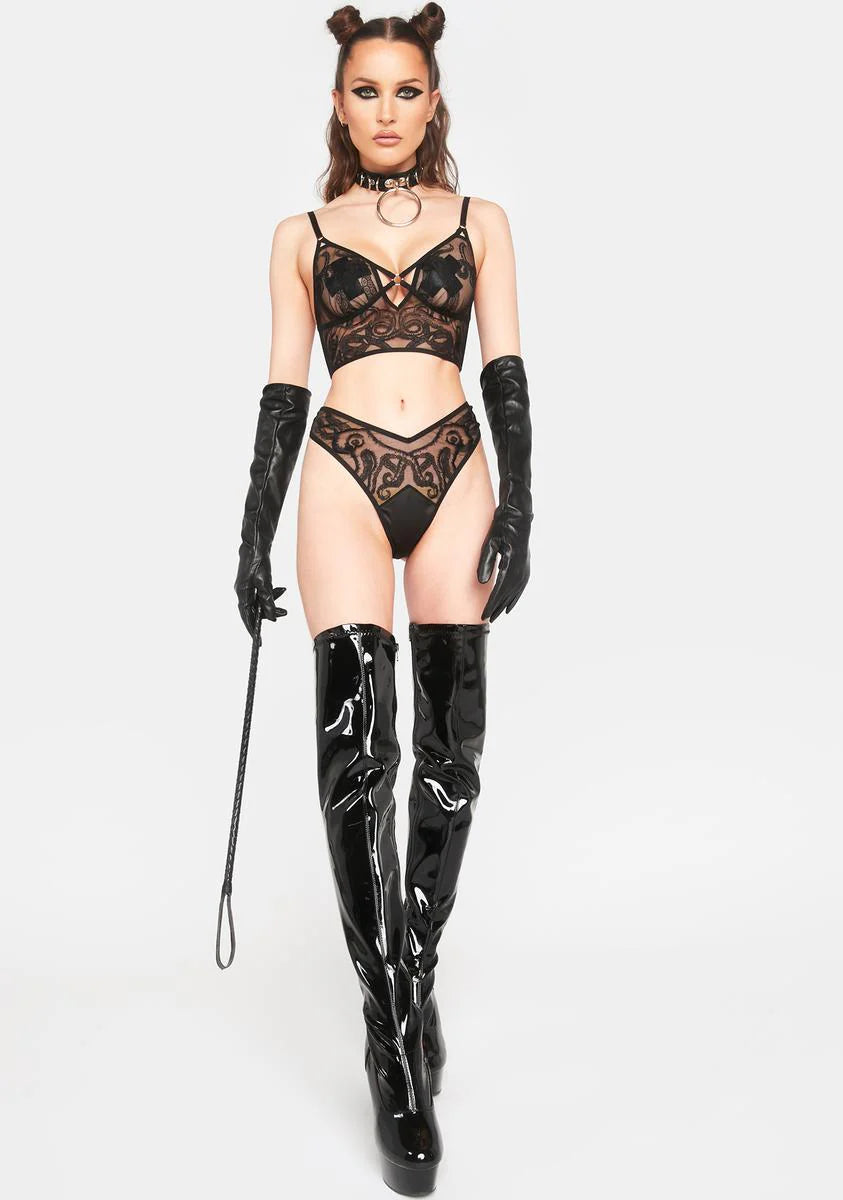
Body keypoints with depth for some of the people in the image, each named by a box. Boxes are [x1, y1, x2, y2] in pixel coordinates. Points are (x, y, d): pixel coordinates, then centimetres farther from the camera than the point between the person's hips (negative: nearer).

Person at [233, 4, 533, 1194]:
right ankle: (396, 1040, -5)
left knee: (449, 753, -1)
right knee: (356, 749, -13)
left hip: (456, 476, 1)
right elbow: (282, 392, 10)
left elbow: (506, 373, 7)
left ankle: (418, 974, 18)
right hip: (346, 478, -1)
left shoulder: (480, 223, 14)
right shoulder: (302, 235, 14)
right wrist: (255, 541, 5)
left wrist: (517, 513, -5)